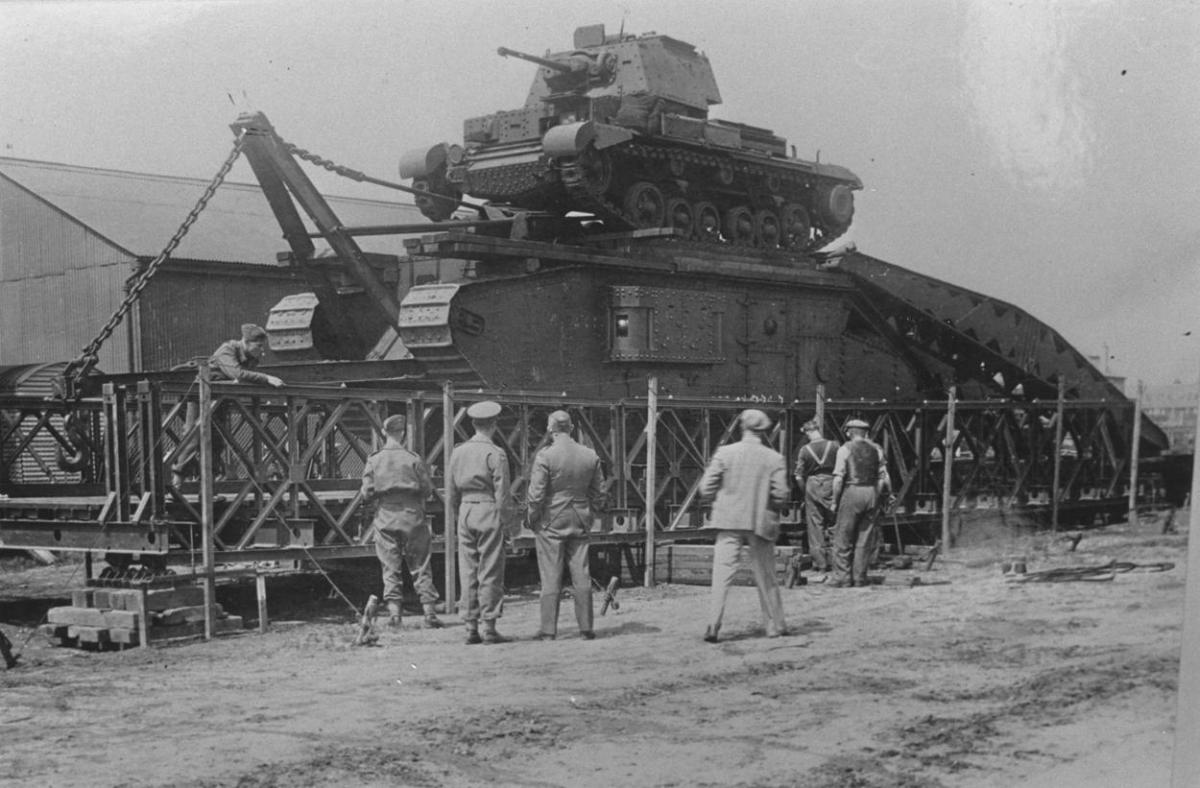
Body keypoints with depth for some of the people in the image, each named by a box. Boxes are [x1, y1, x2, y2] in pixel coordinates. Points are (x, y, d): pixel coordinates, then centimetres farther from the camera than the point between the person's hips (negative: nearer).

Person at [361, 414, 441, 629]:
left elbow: (367, 493, -3)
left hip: (385, 517, 1)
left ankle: (394, 611, 2)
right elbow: (428, 489, -6)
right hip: (412, 516, -1)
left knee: (390, 567, 8)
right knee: (421, 566, 6)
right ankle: (430, 612, 4)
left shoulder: (374, 461, -2)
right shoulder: (413, 459, -7)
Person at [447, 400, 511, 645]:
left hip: (465, 511, 5)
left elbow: (452, 491, 11)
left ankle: (471, 628, 9)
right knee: (490, 572, 0)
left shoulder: (458, 452, 7)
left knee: (468, 571, 8)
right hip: (488, 512, -5)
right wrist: (501, 520, -2)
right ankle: (489, 628, 0)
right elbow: (501, 492, -9)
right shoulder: (496, 454, -8)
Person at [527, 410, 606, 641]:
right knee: (581, 576, 8)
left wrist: (532, 518, 1)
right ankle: (586, 628, 10)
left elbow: (536, 495, -15)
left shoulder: (545, 456, -14)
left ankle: (548, 630, 4)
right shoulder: (590, 456, 1)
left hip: (551, 522, -4)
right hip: (579, 522, 4)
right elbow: (599, 493, 7)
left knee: (551, 578, 1)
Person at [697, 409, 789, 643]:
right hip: (761, 522, 1)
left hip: (729, 520, -1)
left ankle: (713, 625, -14)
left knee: (722, 573, -3)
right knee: (766, 576, 14)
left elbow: (706, 489, -4)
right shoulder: (774, 458, -3)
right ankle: (775, 625, 23)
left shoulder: (725, 452, -3)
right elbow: (781, 496, -6)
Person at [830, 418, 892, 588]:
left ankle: (842, 577, 2)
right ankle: (860, 577, 10)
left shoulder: (845, 449, -4)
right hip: (872, 493, 4)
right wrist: (880, 497, 17)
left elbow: (838, 478, -9)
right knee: (864, 538, 10)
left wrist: (835, 501, -2)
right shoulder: (876, 448, 9)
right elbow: (883, 478, 7)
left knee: (843, 537, 3)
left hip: (852, 492, -4)